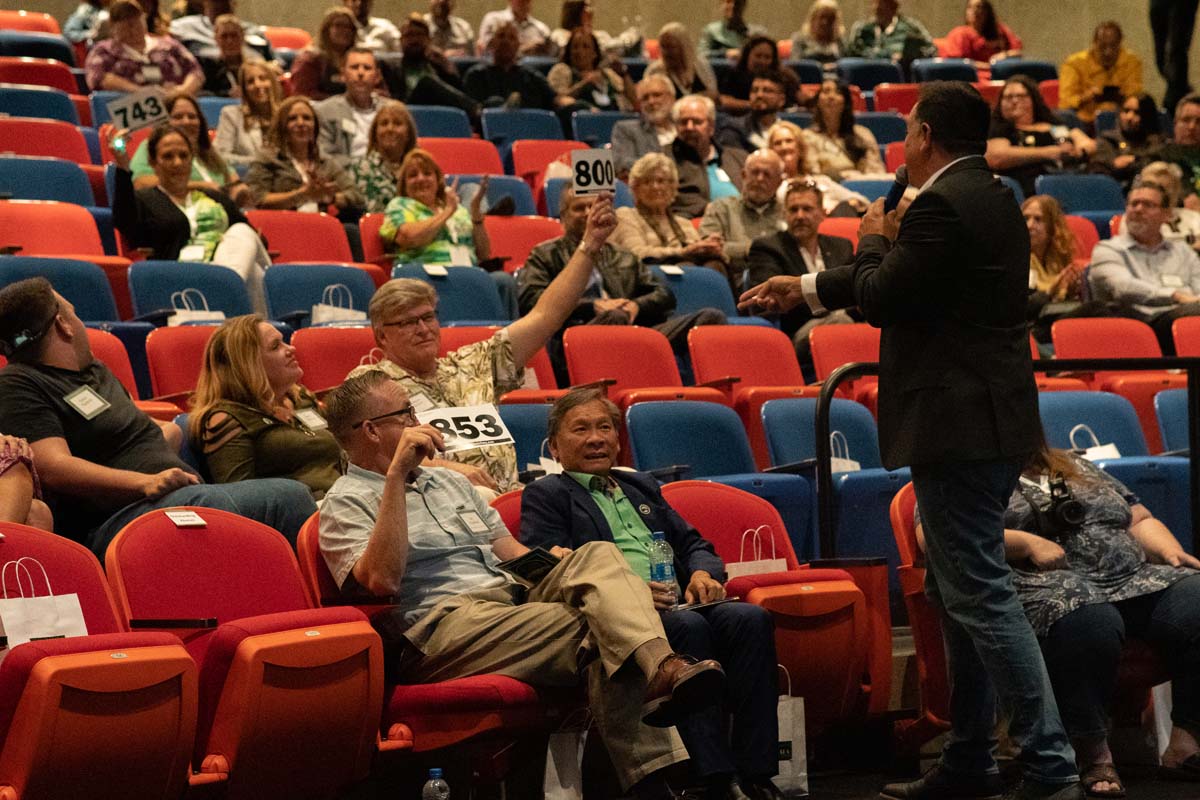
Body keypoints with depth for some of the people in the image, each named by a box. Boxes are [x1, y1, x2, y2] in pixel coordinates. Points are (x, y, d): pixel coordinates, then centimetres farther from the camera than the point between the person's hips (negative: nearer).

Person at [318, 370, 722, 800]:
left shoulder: (448, 482, 30)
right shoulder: (346, 502, 5)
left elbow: (510, 550, 29)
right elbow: (381, 580, -15)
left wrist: (554, 564, 4)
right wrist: (397, 474, -14)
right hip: (444, 624, -7)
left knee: (597, 555, -23)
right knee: (597, 633, -28)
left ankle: (659, 667, -44)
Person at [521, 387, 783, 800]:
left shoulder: (642, 486, 34)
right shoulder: (545, 495, 13)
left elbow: (692, 542, 29)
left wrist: (703, 572, 4)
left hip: (680, 599, 6)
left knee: (751, 618, -25)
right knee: (688, 626, -36)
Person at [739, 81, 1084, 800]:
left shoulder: (943, 205, -16)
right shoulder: (992, 198, 16)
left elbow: (881, 297, -14)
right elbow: (909, 282, 23)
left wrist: (875, 241, 6)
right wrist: (807, 288, 27)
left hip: (958, 427, -11)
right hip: (990, 423, 11)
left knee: (980, 594, -9)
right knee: (959, 592, 16)